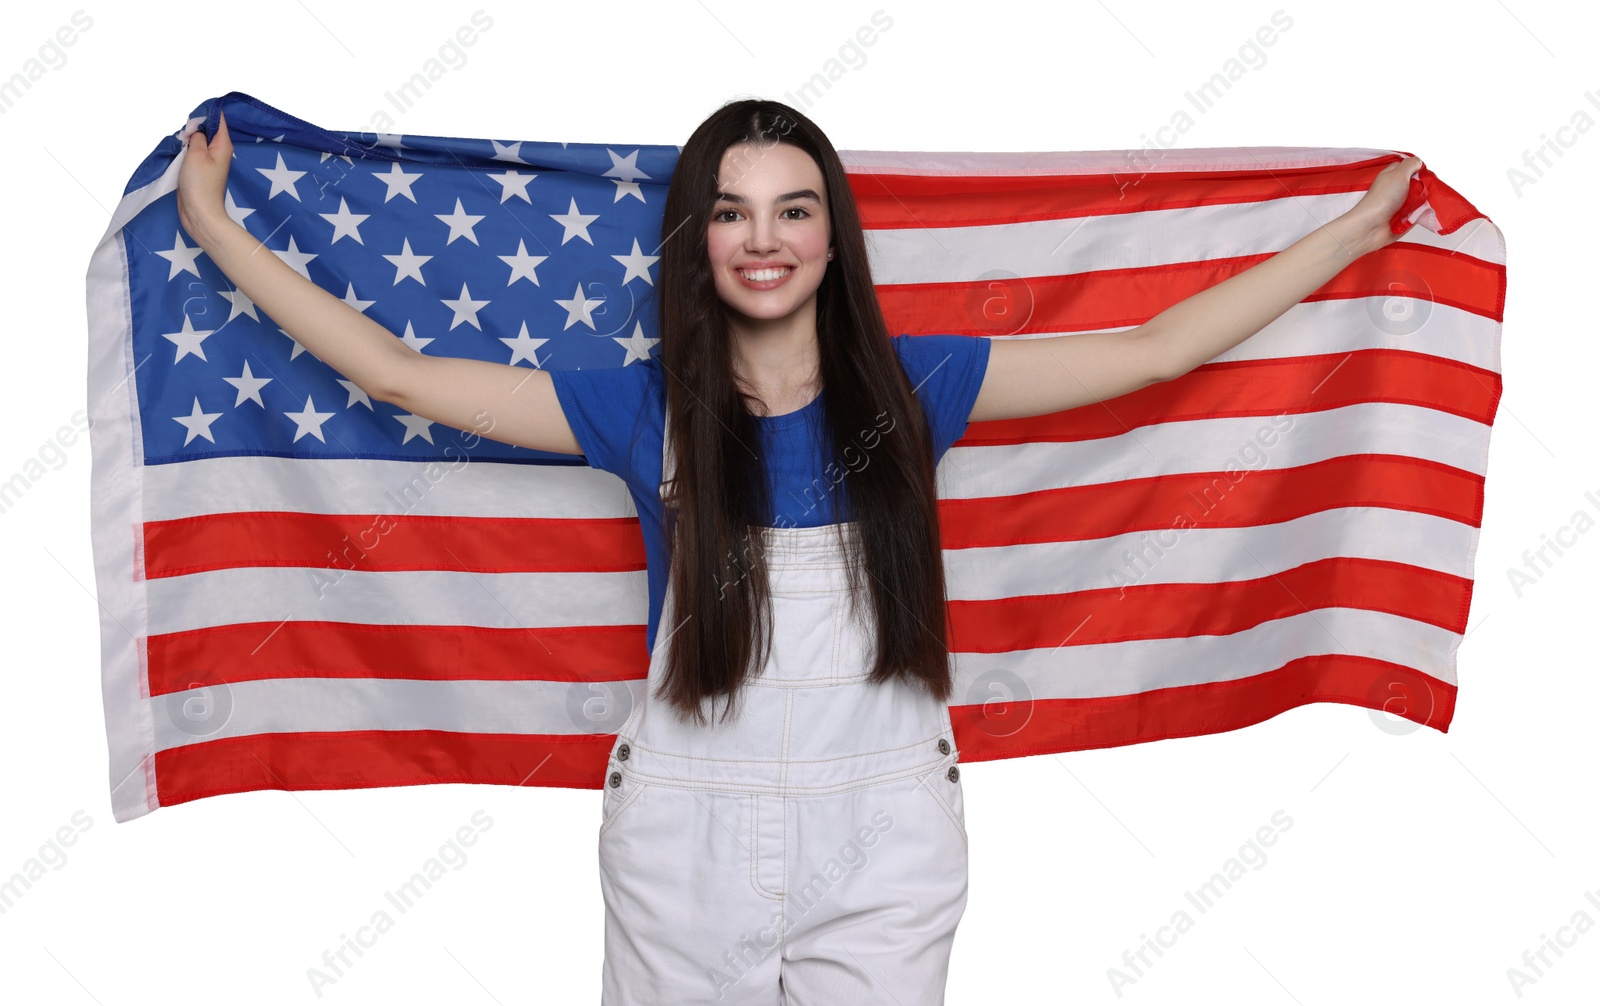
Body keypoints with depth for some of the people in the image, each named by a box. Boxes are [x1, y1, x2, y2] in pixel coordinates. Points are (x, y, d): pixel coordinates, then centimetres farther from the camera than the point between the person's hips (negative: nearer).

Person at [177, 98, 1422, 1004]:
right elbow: (398, 371, 1)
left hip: (884, 838, 0)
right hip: (685, 838, 0)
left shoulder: (910, 389, -2)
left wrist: (1355, 228, 9)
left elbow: (1154, 348, 3)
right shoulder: (644, 409, -2)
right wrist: (216, 228, 5)